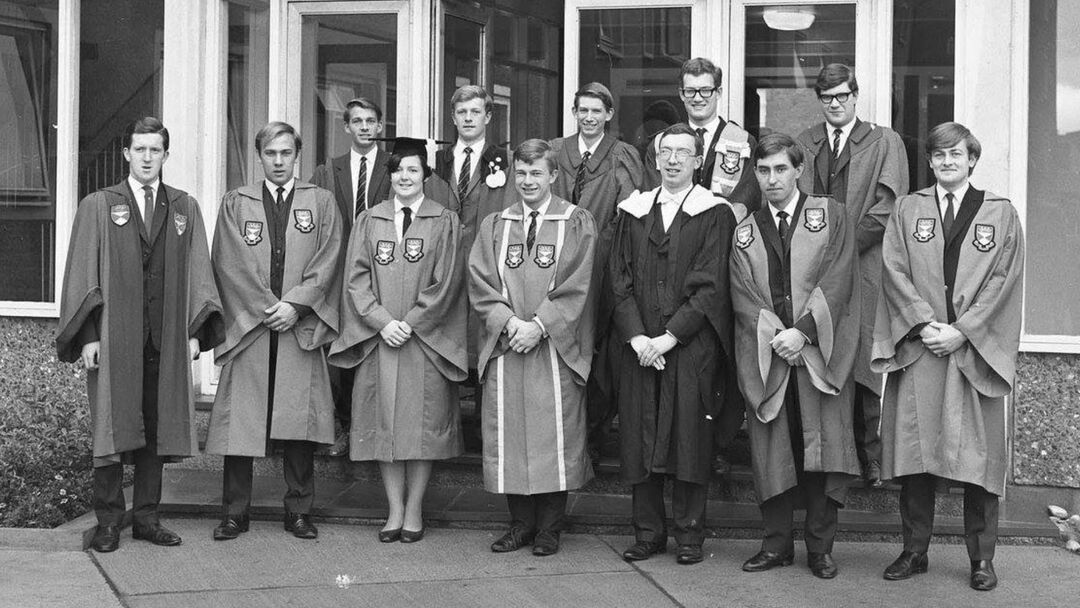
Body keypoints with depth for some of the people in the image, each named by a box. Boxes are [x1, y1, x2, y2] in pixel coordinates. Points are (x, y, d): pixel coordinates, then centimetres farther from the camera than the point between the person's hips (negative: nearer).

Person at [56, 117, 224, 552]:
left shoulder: (185, 209, 12)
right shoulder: (97, 207, 5)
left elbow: (197, 271, 9)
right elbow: (83, 272, 1)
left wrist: (194, 331, 0)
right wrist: (89, 334, -8)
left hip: (165, 339, 2)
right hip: (113, 337, -2)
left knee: (158, 429, 6)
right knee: (113, 429, 0)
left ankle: (147, 517, 15)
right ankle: (108, 522, 8)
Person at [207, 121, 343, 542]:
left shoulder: (321, 202, 13)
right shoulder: (235, 203, 13)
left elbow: (327, 260, 2)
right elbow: (230, 263, 3)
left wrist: (294, 305, -9)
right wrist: (266, 307, -7)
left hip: (302, 328, 0)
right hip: (248, 326, 0)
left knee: (300, 424, -1)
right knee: (241, 421, -3)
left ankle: (299, 511, 8)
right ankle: (234, 513, 5)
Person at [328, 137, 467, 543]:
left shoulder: (444, 222, 3)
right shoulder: (368, 221, 10)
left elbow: (445, 282, -3)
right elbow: (356, 278, 4)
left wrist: (410, 323, -10)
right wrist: (381, 321, -9)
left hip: (426, 339, -2)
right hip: (378, 338, 2)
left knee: (422, 423, -1)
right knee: (385, 424, 2)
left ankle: (414, 510, 9)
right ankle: (395, 509, 9)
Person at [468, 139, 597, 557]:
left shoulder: (577, 224, 4)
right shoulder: (494, 226, 13)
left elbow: (576, 286, -5)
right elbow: (480, 284, 5)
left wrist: (539, 325, -14)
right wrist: (509, 322, -11)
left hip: (556, 347, -3)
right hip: (504, 346, 3)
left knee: (555, 436, -2)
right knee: (507, 435, 2)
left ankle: (549, 528, 7)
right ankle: (521, 523, 12)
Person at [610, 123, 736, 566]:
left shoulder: (714, 215, 1)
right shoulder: (633, 213, 11)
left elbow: (710, 285, -6)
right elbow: (620, 280, 6)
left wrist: (670, 336, -13)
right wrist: (637, 336, -7)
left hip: (692, 345, -3)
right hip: (639, 344, 3)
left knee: (689, 440, -2)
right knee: (641, 440, 3)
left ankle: (689, 535, 7)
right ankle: (648, 533, 12)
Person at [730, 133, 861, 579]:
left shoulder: (830, 216, 7)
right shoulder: (745, 233, 15)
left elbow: (836, 280, -4)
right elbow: (743, 295, 5)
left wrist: (802, 331, -14)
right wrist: (774, 335, -11)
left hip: (821, 354, -2)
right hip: (765, 357, 2)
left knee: (824, 450, -5)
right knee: (771, 452, 2)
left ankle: (820, 547, 5)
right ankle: (776, 543, 11)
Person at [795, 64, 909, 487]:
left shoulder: (884, 143, 7)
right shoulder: (803, 144, 17)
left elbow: (887, 206, -3)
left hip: (863, 268, -2)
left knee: (863, 366, -5)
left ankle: (871, 460, 2)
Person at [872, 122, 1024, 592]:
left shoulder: (1000, 213, 8)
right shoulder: (906, 209, 11)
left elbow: (1002, 280, 0)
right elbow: (894, 271, 3)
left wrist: (960, 331, -10)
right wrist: (925, 323, -10)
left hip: (976, 352, -1)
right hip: (917, 350, 1)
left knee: (977, 454, -1)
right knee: (915, 450, 1)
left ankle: (981, 558, 7)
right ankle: (914, 551, 10)